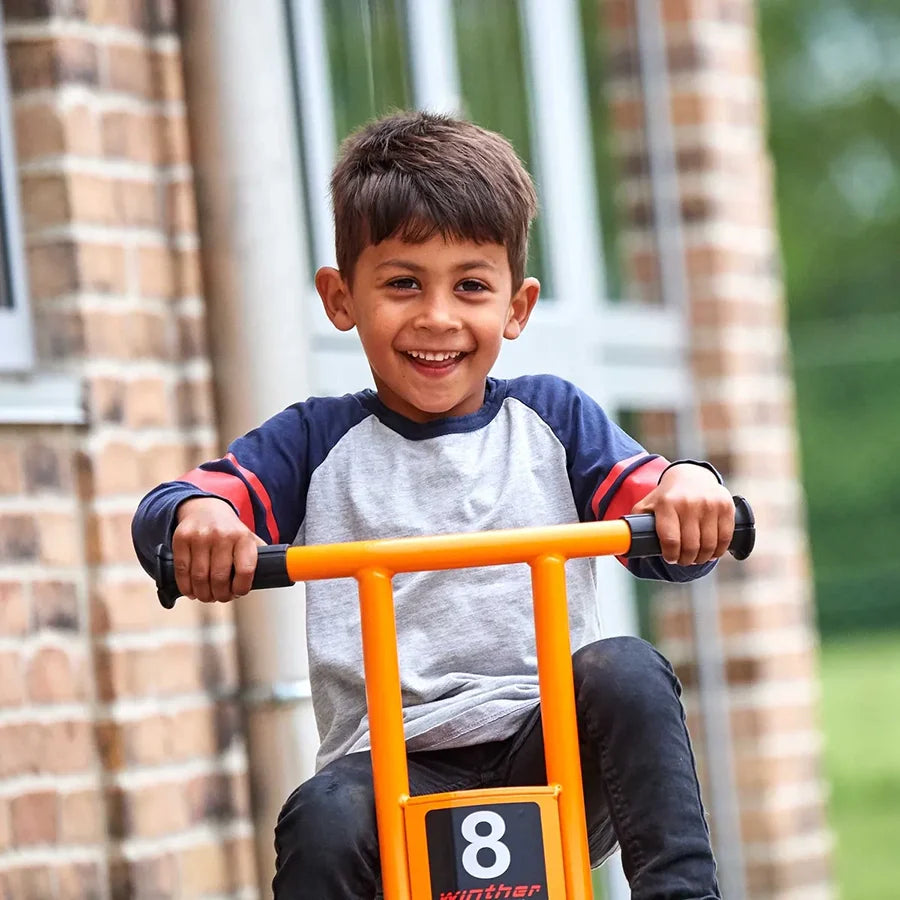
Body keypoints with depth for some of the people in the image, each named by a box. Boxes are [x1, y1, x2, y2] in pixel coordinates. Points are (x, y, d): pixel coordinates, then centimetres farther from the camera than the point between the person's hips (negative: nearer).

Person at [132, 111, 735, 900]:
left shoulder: (551, 418, 12)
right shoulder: (318, 442, 9)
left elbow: (664, 545, 3)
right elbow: (160, 519, 0)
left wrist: (686, 486, -22)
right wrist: (194, 515, -26)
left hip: (552, 748, 1)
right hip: (395, 767, 0)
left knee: (626, 672, -29)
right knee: (322, 823, -32)